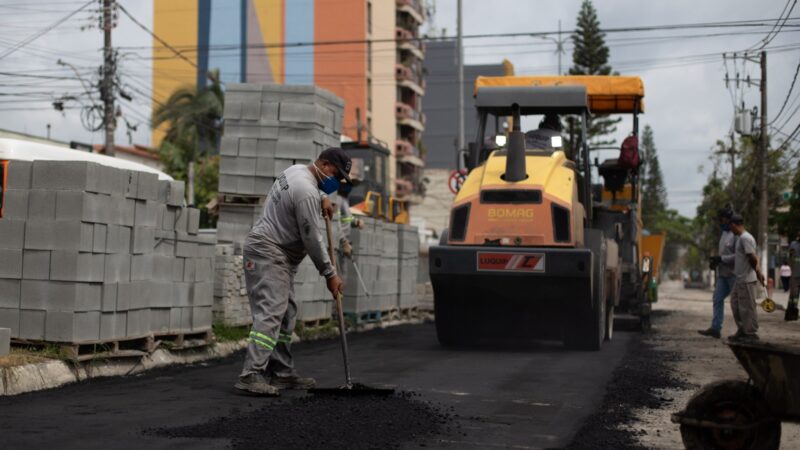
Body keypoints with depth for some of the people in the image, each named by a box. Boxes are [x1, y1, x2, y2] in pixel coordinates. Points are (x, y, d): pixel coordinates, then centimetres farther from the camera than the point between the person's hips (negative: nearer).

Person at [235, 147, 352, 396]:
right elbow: (312, 239, -17)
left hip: (279, 256, 11)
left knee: (285, 313, 11)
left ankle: (282, 373, 13)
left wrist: (322, 198, 17)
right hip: (267, 254, -11)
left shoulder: (297, 170, 10)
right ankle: (251, 375, -26)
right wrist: (330, 274, -8)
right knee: (270, 313, -19)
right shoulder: (307, 193, -20)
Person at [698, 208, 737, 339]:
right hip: (723, 274, 9)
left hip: (733, 274, -9)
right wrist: (714, 261, 7)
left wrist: (720, 259, -20)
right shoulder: (724, 234, 16)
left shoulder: (736, 235, -15)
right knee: (717, 299, 3)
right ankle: (715, 328, 2)